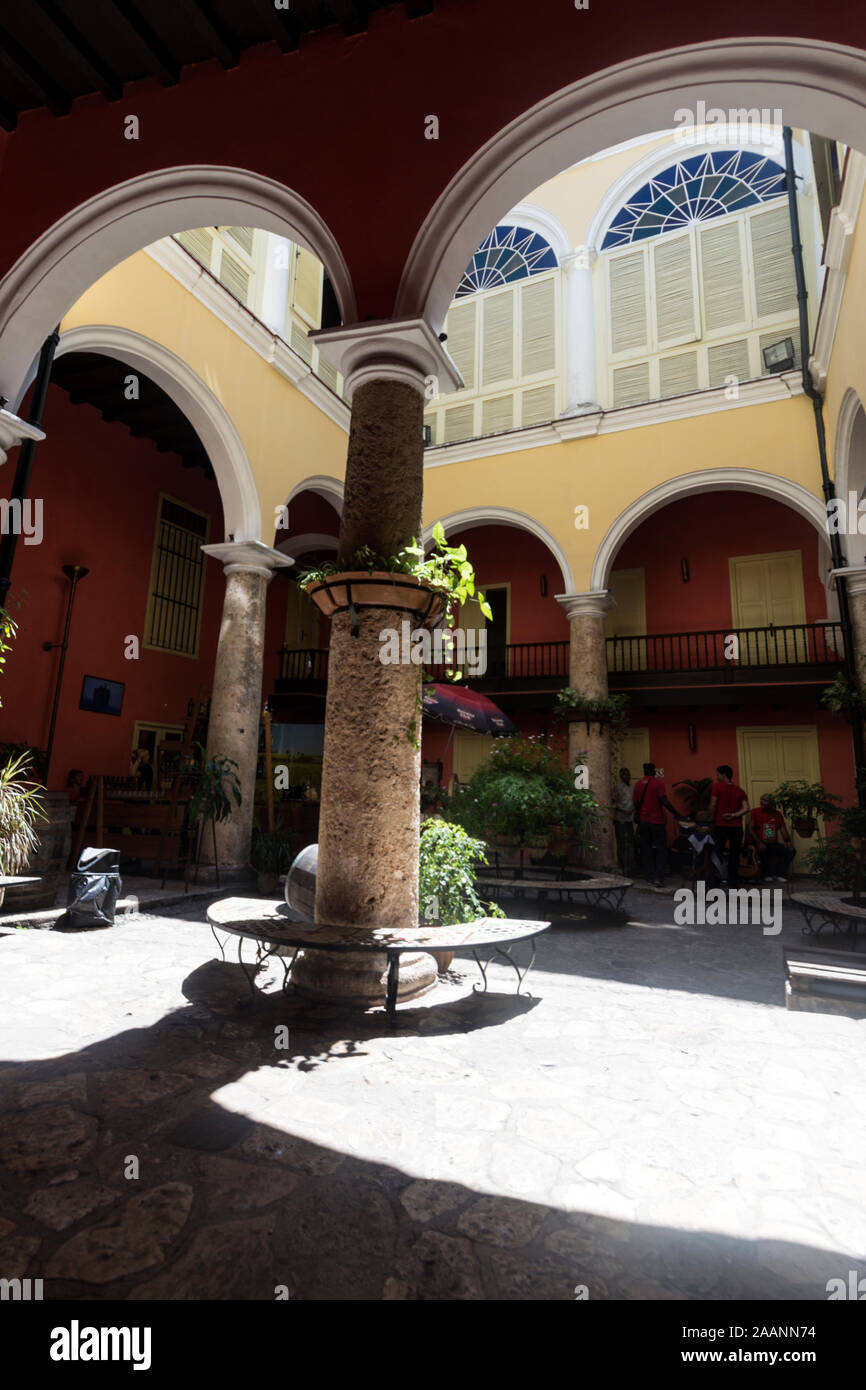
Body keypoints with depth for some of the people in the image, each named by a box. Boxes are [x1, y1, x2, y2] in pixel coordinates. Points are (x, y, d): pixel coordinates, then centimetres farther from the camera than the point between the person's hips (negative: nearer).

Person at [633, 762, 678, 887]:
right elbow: (664, 801, -17)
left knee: (646, 850, 10)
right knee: (661, 850, 4)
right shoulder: (658, 782, -10)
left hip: (643, 821, 4)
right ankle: (658, 878, -5)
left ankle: (649, 877, 12)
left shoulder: (637, 784, 5)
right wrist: (675, 812, -5)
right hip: (657, 821, -4)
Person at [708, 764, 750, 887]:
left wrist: (712, 820, 3)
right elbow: (746, 809, -1)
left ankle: (723, 878, -4)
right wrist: (734, 815, -3)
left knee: (718, 852, 3)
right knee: (734, 855, 8)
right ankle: (733, 882, 10)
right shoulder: (740, 790, 11)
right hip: (737, 826, 4)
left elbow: (713, 805, -6)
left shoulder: (717, 787, -2)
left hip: (721, 825, -4)